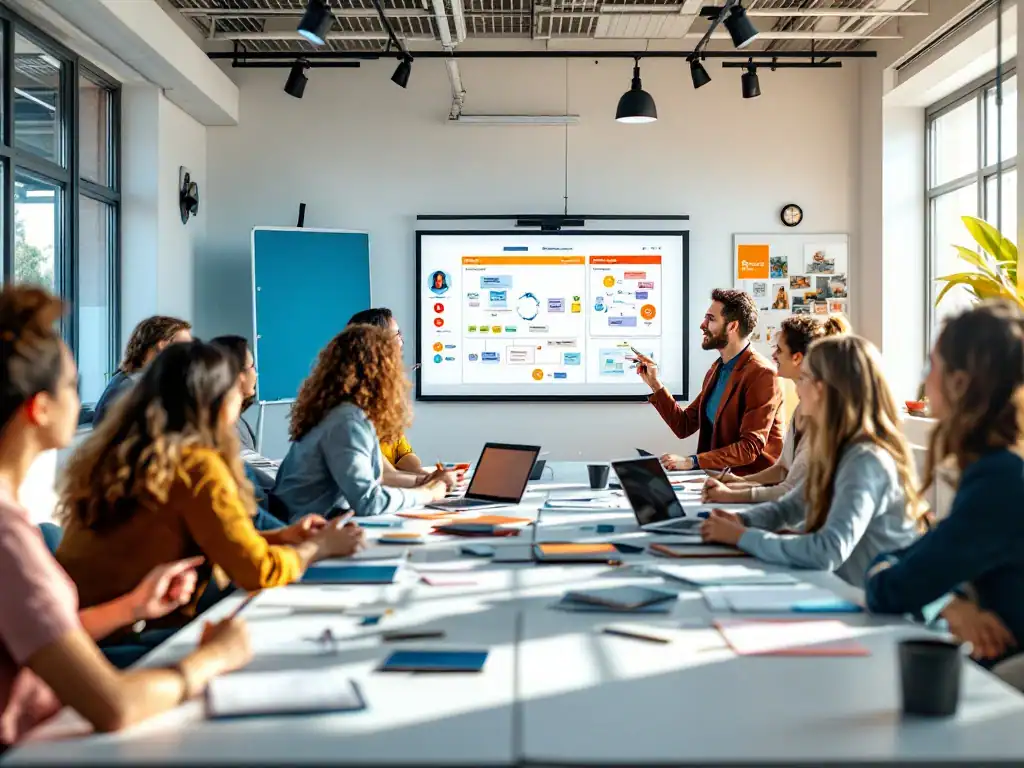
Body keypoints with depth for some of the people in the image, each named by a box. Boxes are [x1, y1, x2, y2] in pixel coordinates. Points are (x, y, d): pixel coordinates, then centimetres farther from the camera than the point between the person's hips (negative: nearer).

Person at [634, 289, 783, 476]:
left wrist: (692, 461, -27)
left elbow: (751, 446, -20)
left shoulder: (762, 374, -14)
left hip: (750, 478, -7)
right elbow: (684, 426, 15)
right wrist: (655, 384, 6)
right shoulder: (717, 369, 13)